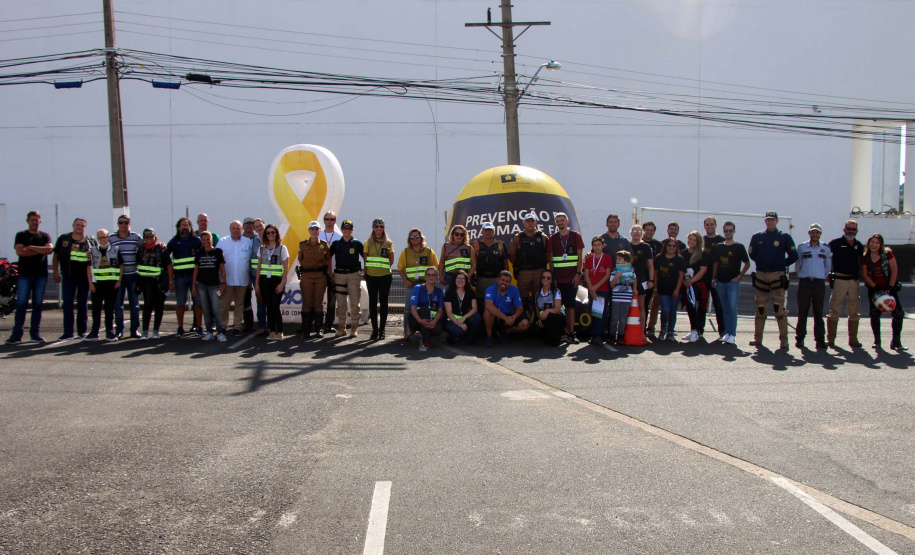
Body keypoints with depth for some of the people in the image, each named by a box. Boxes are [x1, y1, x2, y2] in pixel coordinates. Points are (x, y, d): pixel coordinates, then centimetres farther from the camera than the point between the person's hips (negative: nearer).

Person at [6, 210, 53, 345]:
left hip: (41, 275, 1)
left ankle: (35, 334, 8)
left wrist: (31, 247, -10)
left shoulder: (45, 236, 11)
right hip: (25, 274, -1)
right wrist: (40, 251, -8)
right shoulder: (21, 235, 7)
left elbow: (49, 249, -8)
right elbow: (20, 251, -9)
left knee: (37, 305, 4)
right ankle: (16, 334, -3)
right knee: (21, 304, -5)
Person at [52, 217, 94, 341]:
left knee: (83, 304, 5)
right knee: (67, 303, -4)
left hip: (84, 276, 0)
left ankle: (82, 331, 13)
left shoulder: (91, 241, 7)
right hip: (68, 275, 0)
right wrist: (56, 273, 3)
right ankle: (68, 332, -2)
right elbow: (55, 256, 11)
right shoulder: (63, 239, 8)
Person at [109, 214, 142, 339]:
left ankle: (135, 329, 11)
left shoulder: (136, 237, 3)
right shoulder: (111, 239, 4)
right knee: (118, 304, 2)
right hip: (118, 276, 0)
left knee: (134, 304, 4)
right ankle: (119, 330, 10)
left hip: (133, 275, 0)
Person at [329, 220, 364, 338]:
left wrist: (364, 273, 2)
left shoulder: (357, 244, 3)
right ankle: (341, 327, 12)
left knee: (354, 302, -3)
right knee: (341, 303, 5)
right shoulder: (336, 244, 7)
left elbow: (365, 258, 8)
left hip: (354, 275, -2)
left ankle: (354, 328, 4)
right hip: (339, 275, 2)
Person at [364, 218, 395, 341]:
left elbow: (391, 261, 9)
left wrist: (384, 268, 2)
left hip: (385, 276, -1)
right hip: (371, 276, 1)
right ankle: (374, 329, 9)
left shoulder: (388, 243, 4)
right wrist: (366, 272, 3)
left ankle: (382, 330, 7)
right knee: (372, 302, 3)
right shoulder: (368, 243, 6)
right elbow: (365, 259, 9)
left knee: (383, 303, 1)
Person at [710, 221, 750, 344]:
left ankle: (732, 335, -6)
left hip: (733, 282, -4)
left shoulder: (739, 247, -1)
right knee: (725, 309, 8)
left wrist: (739, 277, -5)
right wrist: (713, 279, 10)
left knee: (732, 308, -9)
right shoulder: (718, 247, 10)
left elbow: (747, 264, 3)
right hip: (720, 282, 4)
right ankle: (727, 333, 12)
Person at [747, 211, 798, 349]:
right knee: (760, 308, 6)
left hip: (778, 276, -2)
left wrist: (781, 264, 3)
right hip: (761, 275, 2)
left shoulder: (784, 237, 3)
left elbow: (793, 256, 6)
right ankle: (757, 338, 11)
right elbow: (752, 254, 20)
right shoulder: (757, 237, 10)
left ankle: (783, 339, -3)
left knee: (779, 308, -7)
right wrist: (762, 263, 11)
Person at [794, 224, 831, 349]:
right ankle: (799, 338, 6)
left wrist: (822, 277, 13)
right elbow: (797, 265, 11)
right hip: (804, 283, -1)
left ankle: (820, 339, 3)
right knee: (802, 312, 1)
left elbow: (827, 267, 16)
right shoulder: (801, 247, 5)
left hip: (819, 283, 1)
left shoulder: (826, 249, 9)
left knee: (818, 313, 1)